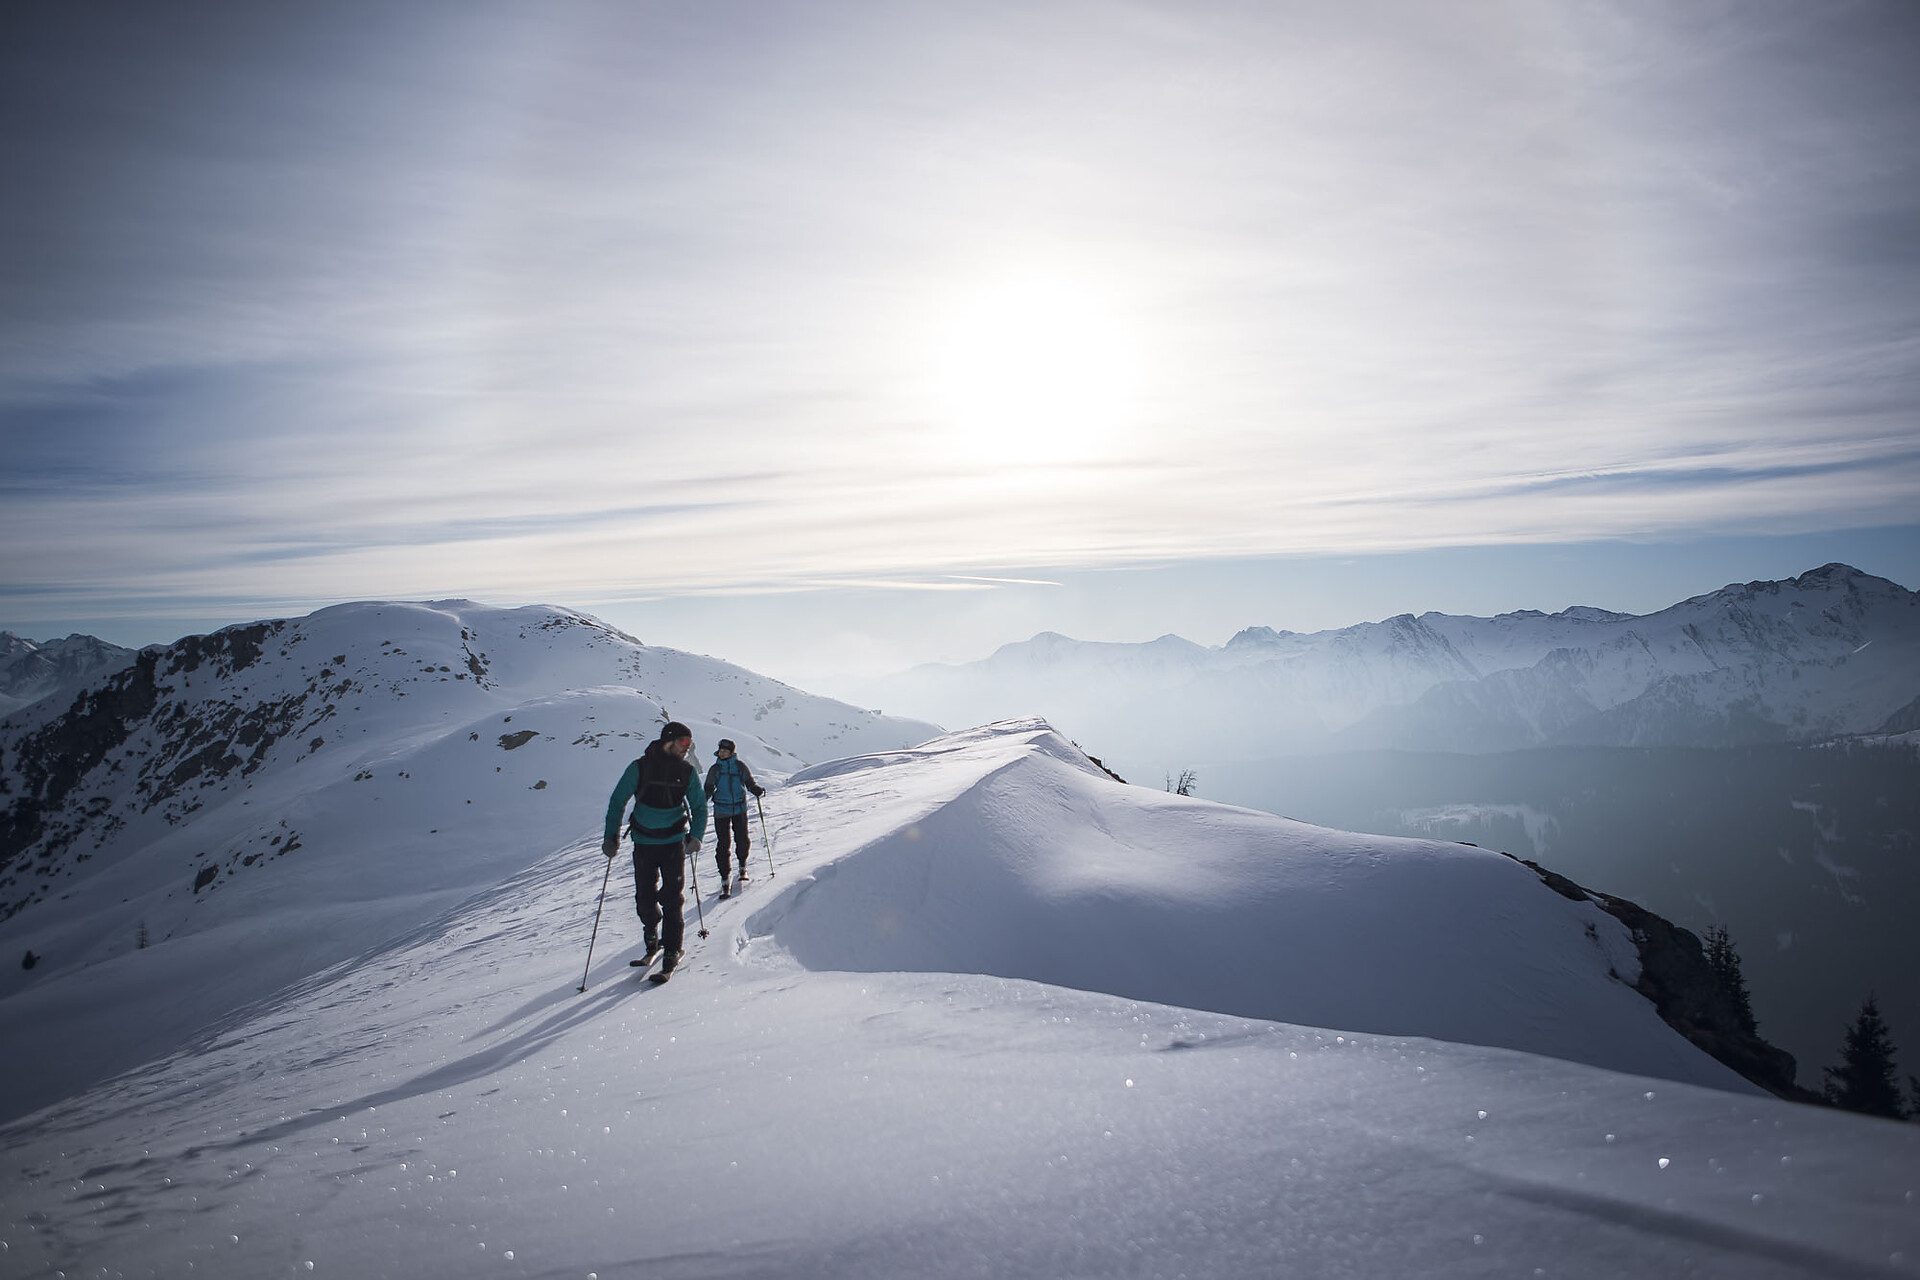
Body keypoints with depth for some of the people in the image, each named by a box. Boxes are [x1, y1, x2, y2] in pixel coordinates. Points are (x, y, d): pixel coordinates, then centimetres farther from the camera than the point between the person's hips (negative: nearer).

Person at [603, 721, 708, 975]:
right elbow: (617, 801, -1)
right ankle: (651, 934, 32)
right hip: (644, 842, 0)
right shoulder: (640, 768, -8)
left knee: (671, 897, -6)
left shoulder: (686, 771, -1)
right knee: (645, 897, 4)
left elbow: (699, 806, 8)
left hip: (674, 842, 0)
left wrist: (695, 835, -6)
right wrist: (611, 836, -7)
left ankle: (671, 950, 3)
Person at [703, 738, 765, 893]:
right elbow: (709, 789, 8)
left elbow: (750, 783, 6)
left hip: (739, 808, 0)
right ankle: (724, 877, 4)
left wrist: (758, 790, -14)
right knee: (722, 843, -4)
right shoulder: (715, 769, 2)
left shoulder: (740, 766, -1)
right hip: (721, 810, 0)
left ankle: (742, 866, 28)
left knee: (742, 839, -1)